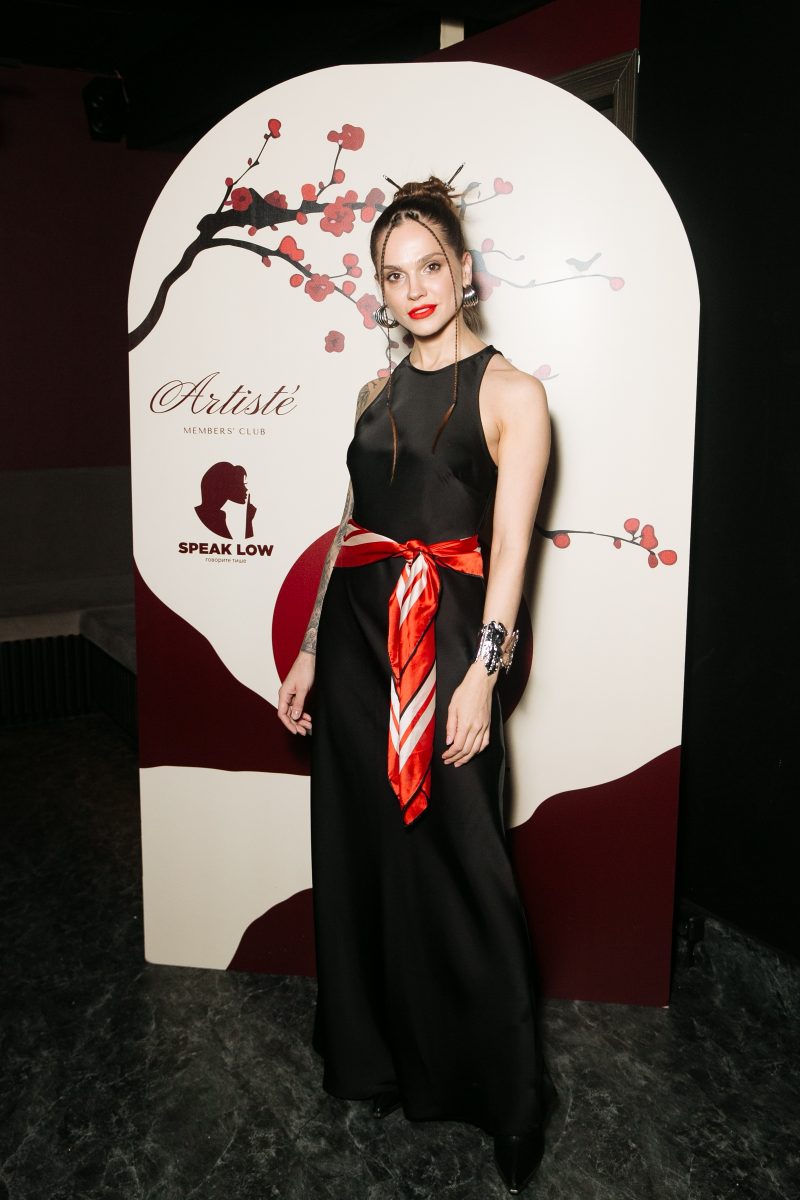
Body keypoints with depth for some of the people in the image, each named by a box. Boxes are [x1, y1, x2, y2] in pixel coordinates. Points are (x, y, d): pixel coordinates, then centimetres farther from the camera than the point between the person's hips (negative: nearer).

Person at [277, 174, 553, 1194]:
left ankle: (504, 1098, 19)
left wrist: (481, 675, -16)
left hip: (445, 640, -6)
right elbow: (349, 527, 15)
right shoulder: (378, 394, 14)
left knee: (458, 863, -1)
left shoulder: (509, 394, -3)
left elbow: (509, 546, -10)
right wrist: (310, 649, 12)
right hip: (355, 638, 6)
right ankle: (375, 1057, 34)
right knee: (360, 851, 13)